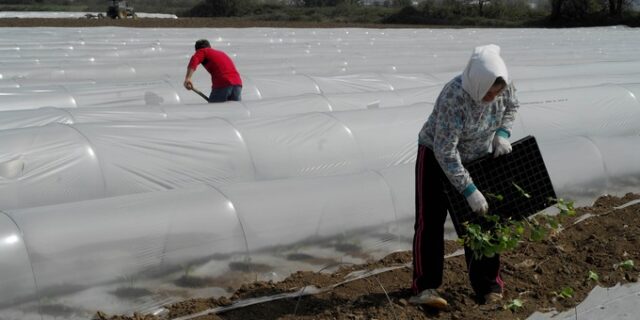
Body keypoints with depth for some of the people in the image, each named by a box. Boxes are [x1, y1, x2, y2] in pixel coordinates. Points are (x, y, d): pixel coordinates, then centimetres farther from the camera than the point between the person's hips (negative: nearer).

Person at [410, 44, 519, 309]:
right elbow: (445, 152, -34)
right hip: (436, 156, -4)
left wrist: (502, 134, -10)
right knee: (430, 221, -7)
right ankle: (425, 287, -2)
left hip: (476, 158, 5)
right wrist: (469, 191, -32)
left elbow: (511, 107, 7)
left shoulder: (502, 85, -18)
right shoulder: (454, 98, -36)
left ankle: (488, 288, 10)